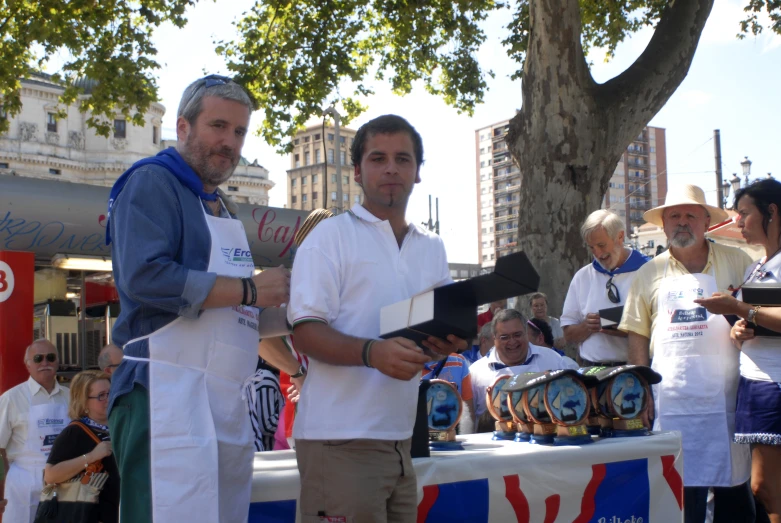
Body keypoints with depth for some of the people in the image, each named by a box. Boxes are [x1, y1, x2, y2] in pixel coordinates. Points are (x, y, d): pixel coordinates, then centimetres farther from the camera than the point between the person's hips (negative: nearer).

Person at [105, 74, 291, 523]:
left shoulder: (222, 207, 23)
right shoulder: (152, 183, -3)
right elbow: (145, 277, -20)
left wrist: (291, 317, 12)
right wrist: (250, 290, -13)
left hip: (228, 401, 9)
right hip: (168, 396, -9)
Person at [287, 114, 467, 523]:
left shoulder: (432, 248, 15)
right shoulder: (330, 237, -2)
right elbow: (306, 333, -10)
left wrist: (448, 341, -4)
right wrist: (372, 352, -27)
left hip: (401, 439, 6)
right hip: (341, 441, -6)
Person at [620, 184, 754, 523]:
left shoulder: (736, 262, 8)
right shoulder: (649, 274, 11)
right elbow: (637, 335, 11)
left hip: (727, 399, 0)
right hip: (673, 403, 1)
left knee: (735, 487, 3)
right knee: (680, 490, 2)